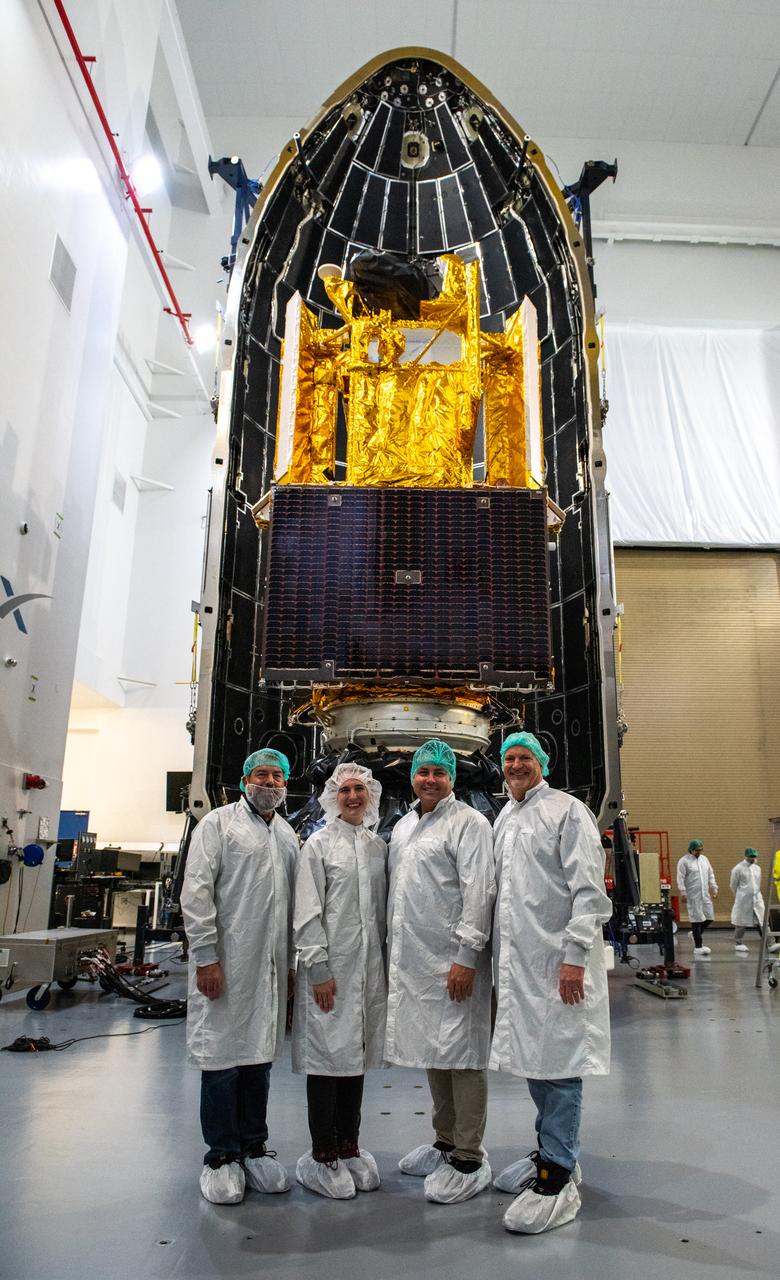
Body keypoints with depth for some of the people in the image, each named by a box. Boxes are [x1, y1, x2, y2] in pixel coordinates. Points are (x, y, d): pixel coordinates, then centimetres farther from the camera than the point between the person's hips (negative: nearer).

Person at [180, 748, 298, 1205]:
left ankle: (254, 1146, 25)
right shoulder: (219, 823, -1)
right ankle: (222, 1155, 16)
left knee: (260, 1055, 12)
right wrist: (205, 955, -14)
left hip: (272, 966, 5)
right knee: (223, 1055, 1)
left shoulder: (289, 835, 16)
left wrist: (291, 962, 15)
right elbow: (197, 892, -9)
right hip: (226, 962, -5)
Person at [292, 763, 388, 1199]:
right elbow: (308, 913, -7)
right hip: (330, 968, -5)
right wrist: (319, 968, -12)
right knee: (327, 1055, 1)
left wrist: (389, 963, 11)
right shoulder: (318, 845, -3)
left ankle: (349, 1147, 26)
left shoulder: (379, 847, 11)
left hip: (371, 967, 5)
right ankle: (323, 1156, 14)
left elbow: (385, 909, 14)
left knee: (357, 1054, 13)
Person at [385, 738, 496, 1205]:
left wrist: (466, 956, -19)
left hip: (452, 961, -8)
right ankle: (445, 1142, 32)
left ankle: (470, 1159, 12)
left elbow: (479, 892, -15)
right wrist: (393, 951, 18)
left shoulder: (468, 823, -8)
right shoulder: (402, 826, 16)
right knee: (432, 1052, 17)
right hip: (412, 961, 8)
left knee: (462, 1056, 0)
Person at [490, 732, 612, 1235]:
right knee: (533, 1059, 15)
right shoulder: (502, 820, 15)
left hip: (557, 958, -7)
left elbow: (589, 889, -12)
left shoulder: (568, 811, -6)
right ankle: (551, 1152, 31)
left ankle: (557, 1180, 7)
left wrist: (574, 955, -18)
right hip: (515, 959, 7)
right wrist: (498, 958, 16)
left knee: (558, 1063, -2)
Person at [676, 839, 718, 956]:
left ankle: (695, 934, 31)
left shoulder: (704, 859, 12)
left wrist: (714, 888, 11)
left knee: (709, 917, 6)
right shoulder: (684, 861, -9)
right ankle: (698, 947, 6)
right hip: (692, 895, -6)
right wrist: (683, 893, -18)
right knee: (697, 919, -3)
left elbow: (710, 875, 18)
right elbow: (680, 878, -12)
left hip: (705, 894, 6)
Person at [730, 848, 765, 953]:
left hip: (757, 899, 5)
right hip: (743, 901, -4)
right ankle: (739, 944, 15)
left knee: (763, 922, -3)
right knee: (741, 923, 4)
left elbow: (758, 884, 18)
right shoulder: (738, 869, -8)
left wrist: (757, 895, 17)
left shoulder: (757, 868, 9)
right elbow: (733, 885, 0)